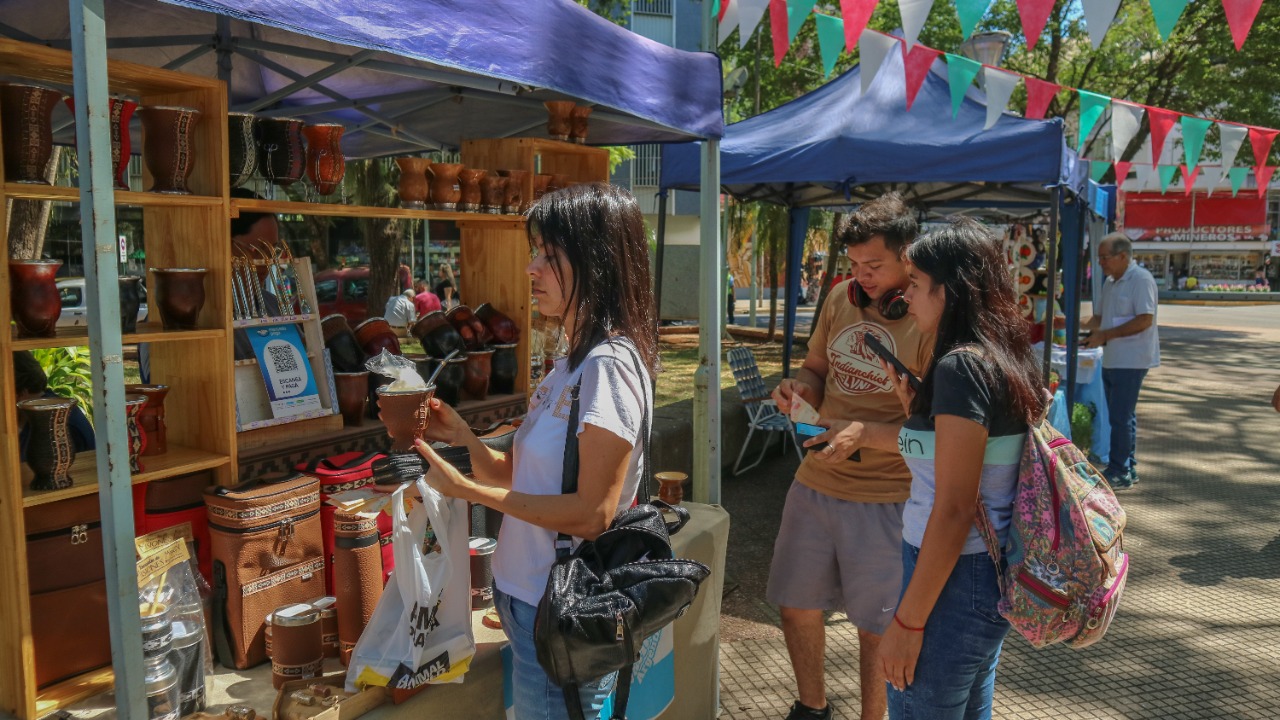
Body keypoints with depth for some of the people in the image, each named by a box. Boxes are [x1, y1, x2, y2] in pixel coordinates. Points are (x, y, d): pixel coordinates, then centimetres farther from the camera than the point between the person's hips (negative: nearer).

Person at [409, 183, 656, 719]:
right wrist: (464, 438, -5)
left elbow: (591, 515, -23)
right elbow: (524, 478, 10)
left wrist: (466, 489, -19)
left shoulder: (609, 364, -20)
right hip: (530, 598, 9)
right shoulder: (571, 363, 9)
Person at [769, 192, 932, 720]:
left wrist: (865, 433, -28)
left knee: (876, 629, 9)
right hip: (815, 482, 7)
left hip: (884, 498, -6)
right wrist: (799, 389, -6)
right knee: (795, 606, 19)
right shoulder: (842, 297, 4)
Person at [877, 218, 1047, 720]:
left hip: (955, 579, -9)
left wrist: (908, 622, -18)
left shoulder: (961, 365, -19)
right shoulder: (1004, 359, 8)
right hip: (991, 574, 10)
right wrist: (915, 409, 10)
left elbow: (953, 510, -22)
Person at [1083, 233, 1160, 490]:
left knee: (1120, 418, -7)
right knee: (1122, 416, 14)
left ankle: (1118, 473, 0)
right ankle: (1127, 469, 22)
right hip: (1112, 360, 9)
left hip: (1131, 361, -9)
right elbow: (1099, 318, 21)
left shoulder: (1141, 279, -13)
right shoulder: (1109, 282, 14)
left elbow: (1144, 320, -20)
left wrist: (1105, 335, -20)